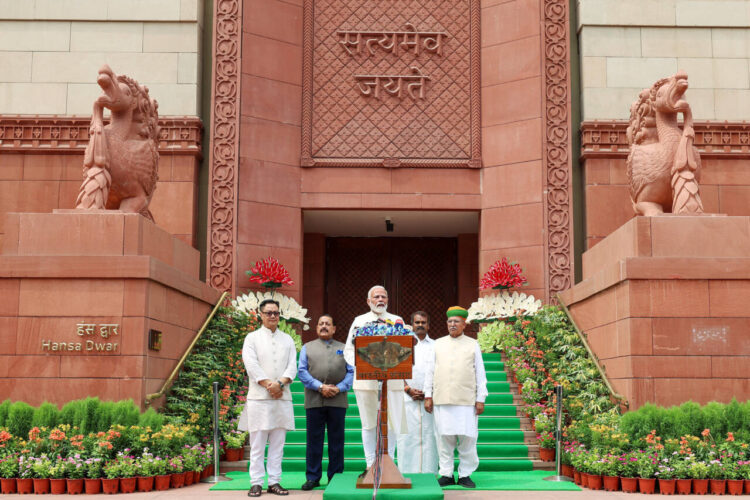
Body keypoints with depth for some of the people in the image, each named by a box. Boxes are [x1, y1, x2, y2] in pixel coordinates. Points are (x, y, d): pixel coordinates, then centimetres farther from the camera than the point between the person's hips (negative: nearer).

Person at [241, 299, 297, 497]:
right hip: (259, 397, -3)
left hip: (282, 397, 3)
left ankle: (274, 482, 7)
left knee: (278, 443, 4)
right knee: (257, 443, -2)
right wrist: (269, 385, -13)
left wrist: (280, 383, -12)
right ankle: (256, 483, 1)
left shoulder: (287, 339, 15)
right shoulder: (252, 338, 6)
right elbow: (251, 365, -5)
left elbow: (292, 366, 5)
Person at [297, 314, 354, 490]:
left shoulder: (344, 348, 14)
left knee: (336, 440, 4)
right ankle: (313, 477, 8)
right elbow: (302, 372, 2)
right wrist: (320, 387, -11)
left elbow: (351, 372, 6)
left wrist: (339, 388, -10)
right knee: (314, 440, 2)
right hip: (314, 401, 0)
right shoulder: (308, 347, 13)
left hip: (338, 401, 1)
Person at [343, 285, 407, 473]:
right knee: (368, 424, 4)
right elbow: (348, 350, 10)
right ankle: (370, 465, 11)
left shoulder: (397, 321, 13)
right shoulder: (359, 321, 12)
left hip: (391, 379, 0)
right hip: (365, 379, 0)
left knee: (391, 423, -1)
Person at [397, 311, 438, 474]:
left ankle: (428, 472, 0)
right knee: (407, 434, -4)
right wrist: (408, 389, -8)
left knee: (428, 434, -3)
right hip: (407, 398, 0)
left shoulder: (435, 347, 12)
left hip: (429, 398, 0)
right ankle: (407, 472, 0)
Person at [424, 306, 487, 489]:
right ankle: (446, 474, 9)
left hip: (466, 401, -1)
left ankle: (465, 475, 7)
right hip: (442, 400, 1)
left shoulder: (472, 345, 9)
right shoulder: (438, 344, 13)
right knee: (444, 438, 1)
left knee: (467, 438, -3)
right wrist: (428, 396, 6)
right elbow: (429, 371, 13)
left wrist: (480, 399, 1)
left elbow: (480, 373, 7)